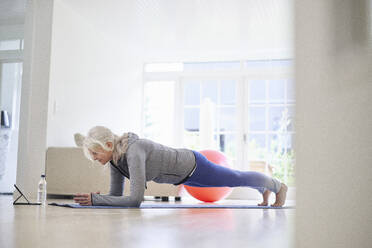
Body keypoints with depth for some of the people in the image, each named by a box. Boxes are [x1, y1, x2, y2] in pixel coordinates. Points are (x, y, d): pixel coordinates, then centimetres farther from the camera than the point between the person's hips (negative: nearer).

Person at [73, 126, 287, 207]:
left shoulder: (133, 151, -39)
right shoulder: (114, 158, -13)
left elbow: (135, 199, -43)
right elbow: (116, 195, -5)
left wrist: (95, 199, -41)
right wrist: (96, 199, -25)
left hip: (193, 166, -8)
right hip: (183, 174, 8)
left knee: (238, 179, 17)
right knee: (235, 180, 32)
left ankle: (278, 185, 47)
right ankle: (264, 189, 60)